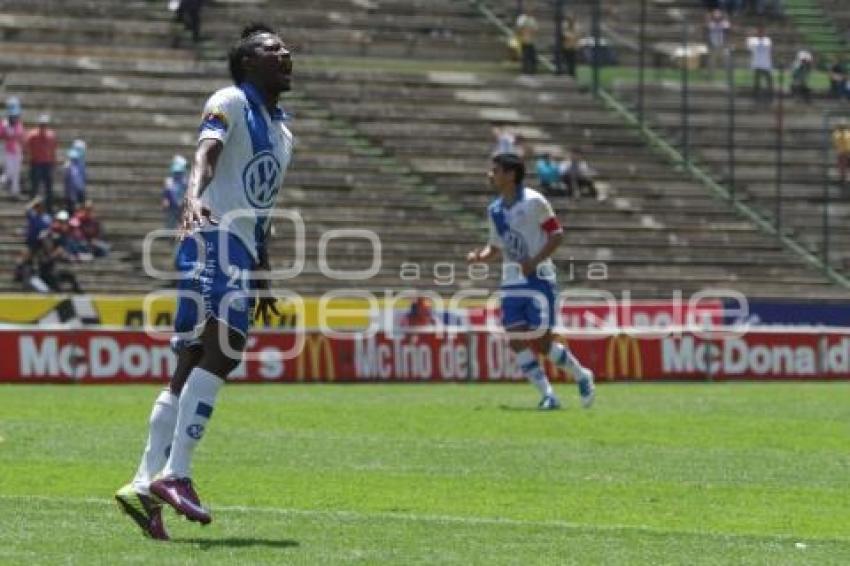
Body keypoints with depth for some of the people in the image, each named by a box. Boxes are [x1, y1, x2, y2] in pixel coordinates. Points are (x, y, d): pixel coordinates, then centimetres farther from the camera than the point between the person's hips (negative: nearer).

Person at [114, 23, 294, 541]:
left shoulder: (282, 131, 23)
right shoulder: (231, 103, -2)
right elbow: (206, 152, -22)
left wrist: (263, 275, 35)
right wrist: (195, 197, -42)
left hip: (242, 256, 9)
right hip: (214, 242, -9)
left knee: (193, 368, 5)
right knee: (223, 347, -24)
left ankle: (147, 485, 5)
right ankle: (175, 474, -28)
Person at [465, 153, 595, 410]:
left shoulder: (534, 201, -10)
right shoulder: (495, 209, 9)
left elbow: (557, 234, -8)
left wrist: (535, 261, -19)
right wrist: (479, 256, -4)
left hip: (538, 276, -6)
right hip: (512, 281, 6)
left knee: (542, 342, -7)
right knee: (516, 339, -9)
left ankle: (582, 376, 19)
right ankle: (548, 395, -4)